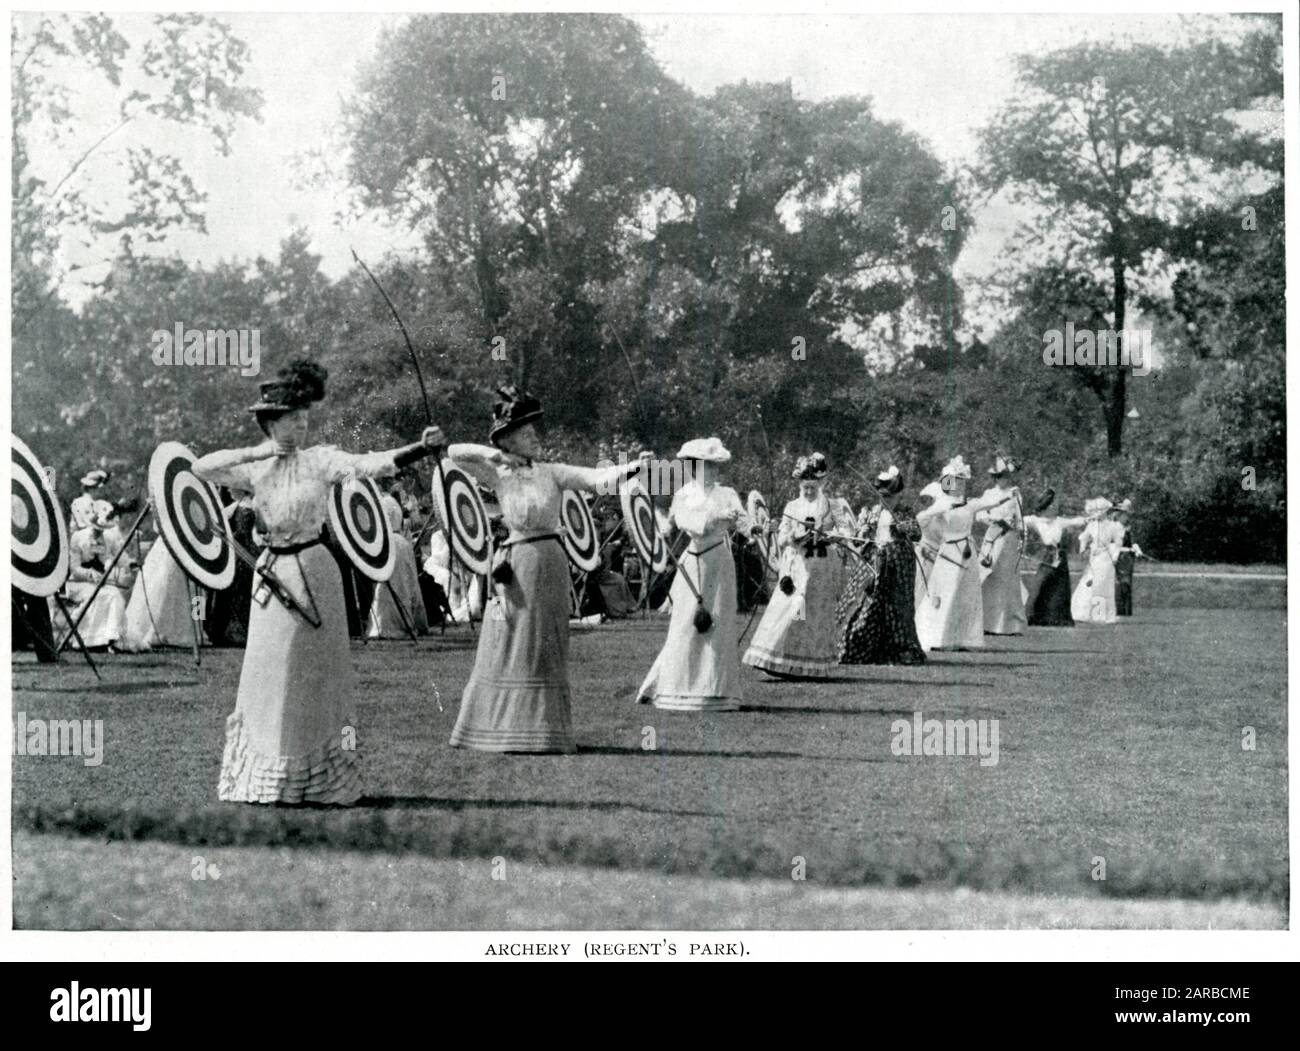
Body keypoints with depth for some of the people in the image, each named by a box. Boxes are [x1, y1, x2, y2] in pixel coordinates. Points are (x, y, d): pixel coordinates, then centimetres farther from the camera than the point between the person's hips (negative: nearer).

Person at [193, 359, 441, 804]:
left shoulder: (320, 459, -3)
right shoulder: (254, 467, 5)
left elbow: (370, 465, -17)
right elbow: (201, 467, -5)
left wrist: (421, 448, -31)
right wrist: (253, 453, -12)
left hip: (312, 570, -3)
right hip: (273, 572, 3)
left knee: (316, 673, 1)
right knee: (270, 671, 6)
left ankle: (321, 780, 9)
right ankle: (264, 779, 17)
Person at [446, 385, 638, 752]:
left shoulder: (552, 473, 6)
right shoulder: (498, 477, 2)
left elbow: (597, 478, -5)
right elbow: (455, 453, -4)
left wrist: (633, 467, -21)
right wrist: (495, 455, -11)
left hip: (550, 563, 2)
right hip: (516, 566, -2)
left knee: (545, 650, 6)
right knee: (510, 649, 1)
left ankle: (544, 729, 13)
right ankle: (502, 727, 10)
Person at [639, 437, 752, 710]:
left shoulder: (726, 494, 8)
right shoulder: (683, 496, 1)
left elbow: (744, 525, -3)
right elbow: (686, 523, -17)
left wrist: (736, 520, -21)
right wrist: (715, 516, -24)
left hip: (720, 565, 2)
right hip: (693, 565, -2)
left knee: (720, 627, 1)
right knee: (687, 628, -3)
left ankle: (719, 692, 5)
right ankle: (678, 693, 3)